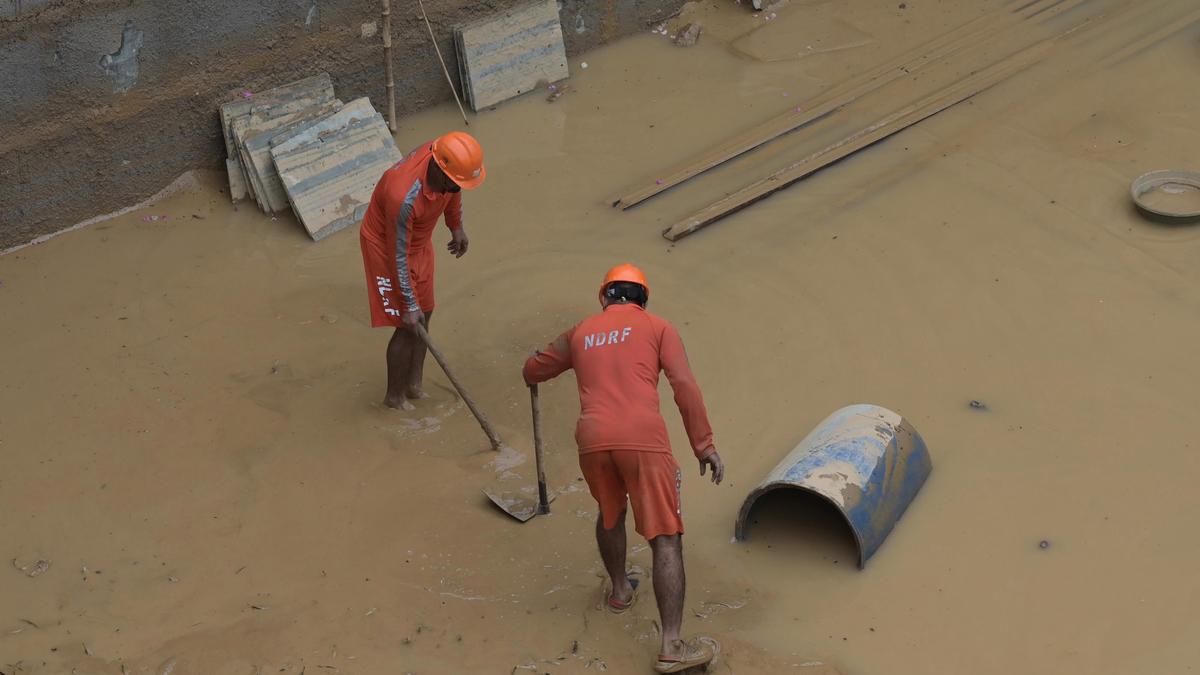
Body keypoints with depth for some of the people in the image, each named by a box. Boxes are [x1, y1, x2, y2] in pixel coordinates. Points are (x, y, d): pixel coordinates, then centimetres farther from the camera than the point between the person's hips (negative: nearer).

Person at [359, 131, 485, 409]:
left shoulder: (443, 159, -22)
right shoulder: (404, 196, -42)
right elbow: (399, 255, -30)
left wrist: (457, 227, 18)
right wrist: (409, 305, -22)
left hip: (420, 240, 8)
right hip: (387, 245, -8)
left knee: (424, 314, 16)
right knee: (408, 325, -1)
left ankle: (414, 383, 32)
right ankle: (395, 396, 19)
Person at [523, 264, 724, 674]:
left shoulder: (581, 333, 25)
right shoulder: (657, 328, 15)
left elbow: (534, 371, 38)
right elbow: (684, 386, 1)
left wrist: (533, 373, 63)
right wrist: (704, 445, 2)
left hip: (593, 440, 4)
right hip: (643, 439, -3)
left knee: (610, 513, 32)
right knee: (666, 540, -1)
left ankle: (620, 591, 51)